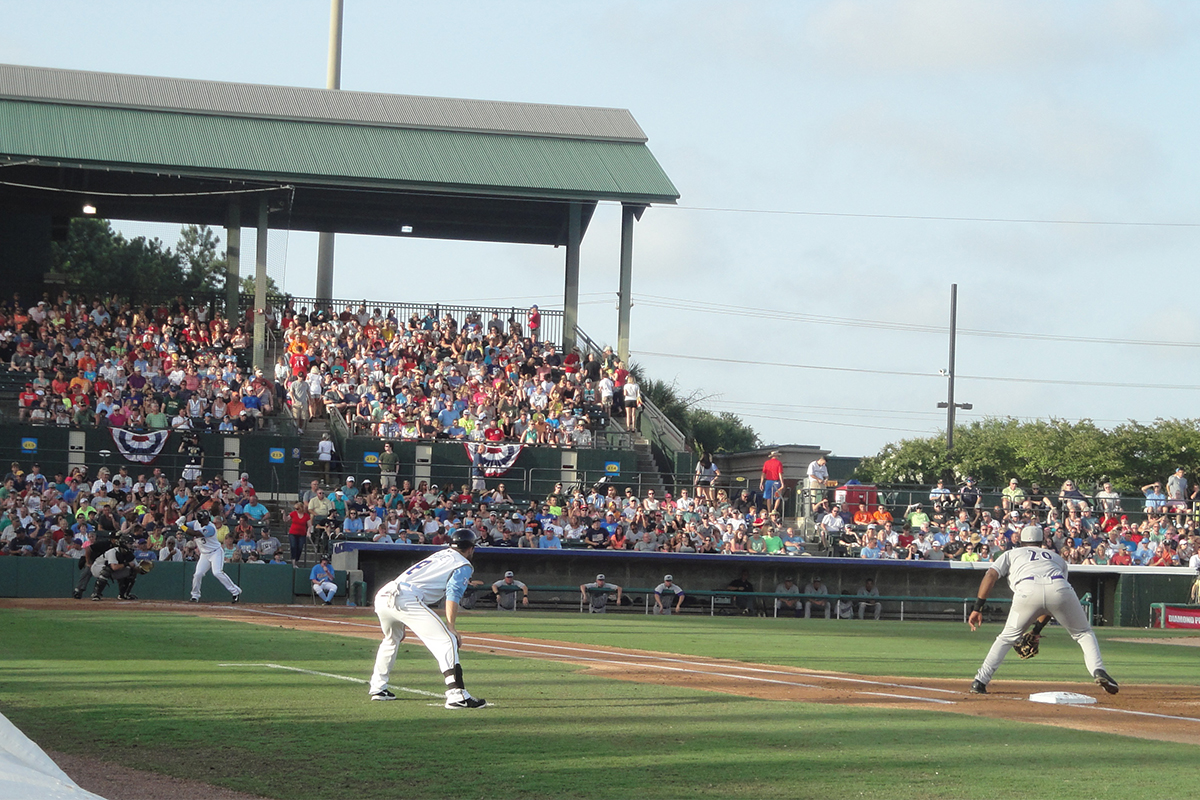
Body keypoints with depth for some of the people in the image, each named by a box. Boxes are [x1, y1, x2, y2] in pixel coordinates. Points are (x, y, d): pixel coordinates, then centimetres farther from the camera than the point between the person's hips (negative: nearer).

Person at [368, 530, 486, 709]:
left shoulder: (439, 555, 33)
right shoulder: (463, 565, 12)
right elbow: (453, 594, -5)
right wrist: (451, 626, -12)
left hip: (382, 595, 8)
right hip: (407, 599, -8)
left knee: (392, 640, 34)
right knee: (446, 640, -10)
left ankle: (378, 688, 38)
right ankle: (457, 695, -23)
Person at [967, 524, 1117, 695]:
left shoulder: (1011, 554, 34)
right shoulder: (1056, 557, 40)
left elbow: (990, 575, 16)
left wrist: (978, 608, 11)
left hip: (1027, 590, -1)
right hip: (1060, 588, 1)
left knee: (1008, 636, 17)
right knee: (1083, 633, 19)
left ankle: (979, 682, 12)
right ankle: (1098, 670, -3)